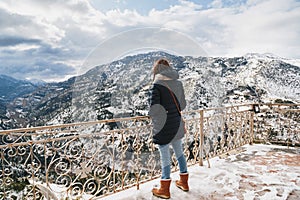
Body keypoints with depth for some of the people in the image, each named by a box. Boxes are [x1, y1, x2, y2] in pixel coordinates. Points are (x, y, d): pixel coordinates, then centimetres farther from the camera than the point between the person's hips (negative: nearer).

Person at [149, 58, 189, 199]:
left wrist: (151, 114, 3)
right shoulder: (178, 83, 3)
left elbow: (154, 109, -18)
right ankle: (184, 182, 37)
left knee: (165, 156, 5)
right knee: (179, 152, 20)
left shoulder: (157, 85, -16)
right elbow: (183, 105, 7)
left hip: (163, 126, -6)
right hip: (177, 124, 6)